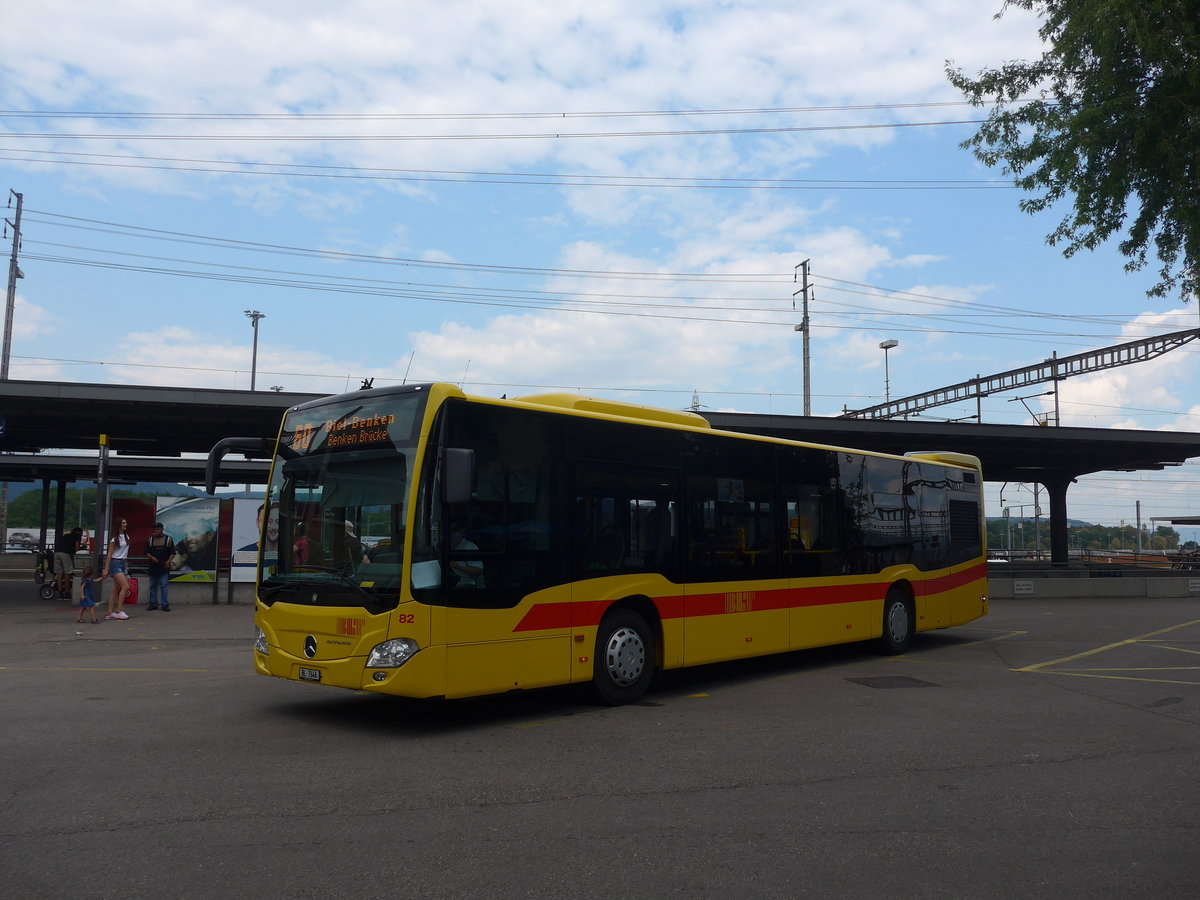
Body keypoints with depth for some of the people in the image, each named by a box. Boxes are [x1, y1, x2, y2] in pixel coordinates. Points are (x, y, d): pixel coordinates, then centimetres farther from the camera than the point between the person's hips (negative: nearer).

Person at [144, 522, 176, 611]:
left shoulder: (168, 539, 5)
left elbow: (172, 553, 4)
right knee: (153, 586, 8)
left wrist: (168, 561, -10)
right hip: (152, 567, 3)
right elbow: (147, 552, 11)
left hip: (164, 567, -3)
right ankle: (153, 603, 16)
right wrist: (152, 558, -8)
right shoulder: (150, 540, 11)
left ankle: (164, 604, -2)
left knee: (163, 586, -5)